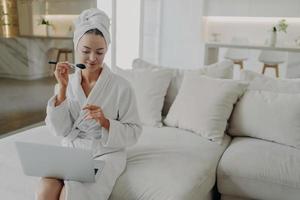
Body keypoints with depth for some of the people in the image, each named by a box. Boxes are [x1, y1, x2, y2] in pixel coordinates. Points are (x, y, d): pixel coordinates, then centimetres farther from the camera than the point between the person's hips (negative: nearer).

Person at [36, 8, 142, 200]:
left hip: (105, 154, -3)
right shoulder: (67, 83, 2)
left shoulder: (121, 86, -10)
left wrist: (105, 122, -23)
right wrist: (63, 88, -13)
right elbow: (60, 130, -4)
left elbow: (133, 132, -6)